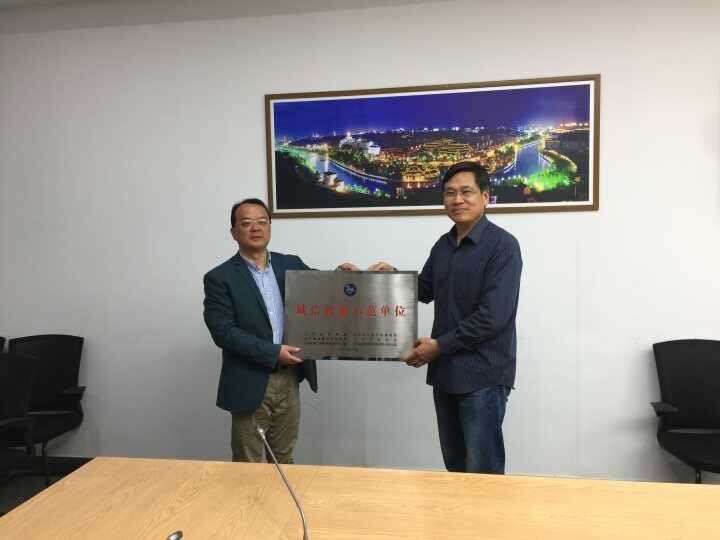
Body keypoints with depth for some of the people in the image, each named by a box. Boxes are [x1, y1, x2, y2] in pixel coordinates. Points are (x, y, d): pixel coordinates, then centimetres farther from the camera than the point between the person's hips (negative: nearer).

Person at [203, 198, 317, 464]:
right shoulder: (220, 278, -6)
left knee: (284, 460, 19)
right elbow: (223, 331, -14)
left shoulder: (292, 265, 7)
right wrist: (273, 353, -19)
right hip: (251, 384, -4)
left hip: (290, 380, 4)